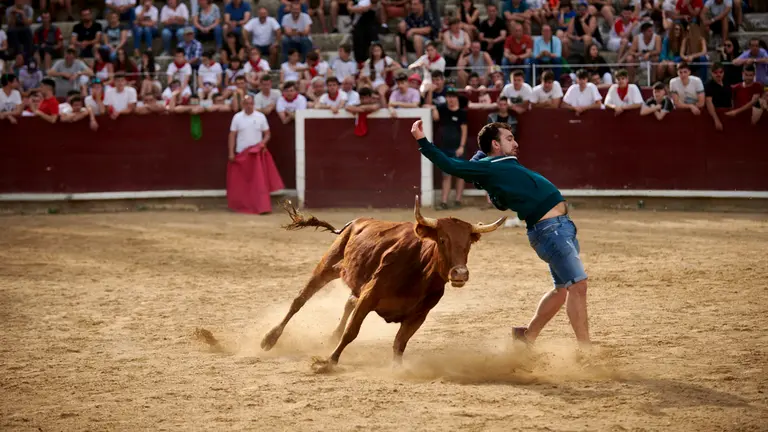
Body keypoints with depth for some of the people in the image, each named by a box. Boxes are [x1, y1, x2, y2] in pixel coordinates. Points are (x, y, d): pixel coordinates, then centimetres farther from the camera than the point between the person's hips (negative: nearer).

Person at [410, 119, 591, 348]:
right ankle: (585, 350, -10)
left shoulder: (507, 165, 20)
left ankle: (528, 335, 27)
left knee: (563, 288, 17)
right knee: (577, 284, -12)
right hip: (549, 229, -10)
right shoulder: (487, 168, -6)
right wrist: (422, 141, -15)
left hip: (562, 226, 10)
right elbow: (450, 165, -9)